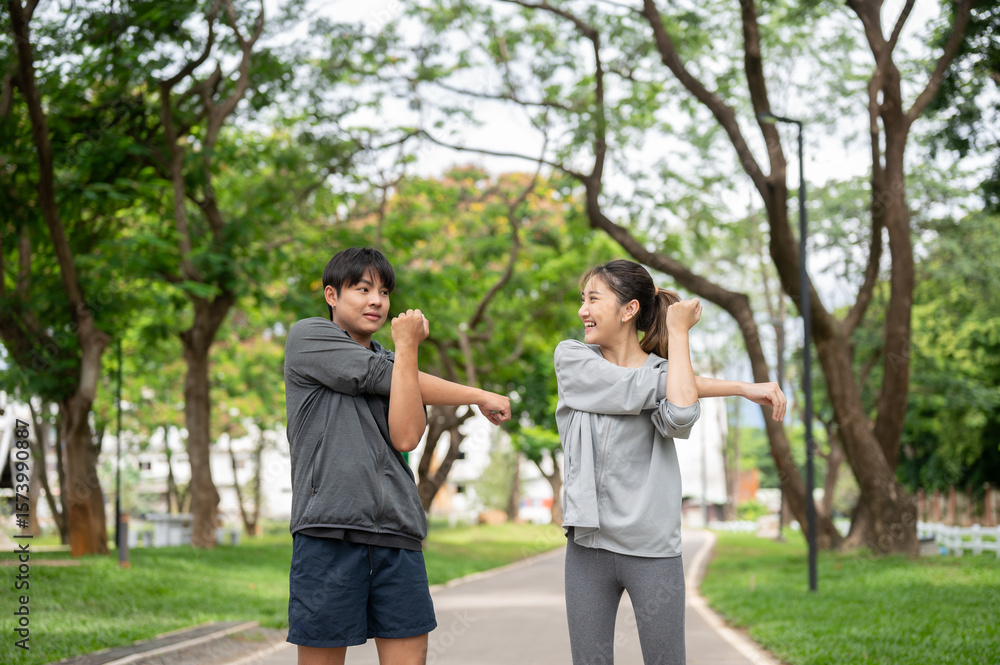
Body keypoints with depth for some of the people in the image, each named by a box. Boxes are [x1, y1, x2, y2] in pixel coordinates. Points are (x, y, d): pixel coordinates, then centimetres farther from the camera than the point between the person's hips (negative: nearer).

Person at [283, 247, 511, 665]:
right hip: (329, 529, -5)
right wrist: (479, 397, 6)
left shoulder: (393, 362, 20)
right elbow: (381, 378, -2)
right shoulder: (308, 337, 6)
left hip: (397, 535, 5)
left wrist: (407, 347, 1)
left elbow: (406, 438, 1)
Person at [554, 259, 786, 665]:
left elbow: (679, 414, -23)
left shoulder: (663, 370, 2)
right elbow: (634, 390, -11)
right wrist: (738, 387, -8)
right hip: (588, 545, 1)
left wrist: (678, 331, -8)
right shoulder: (572, 358, 3)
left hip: (652, 550, -1)